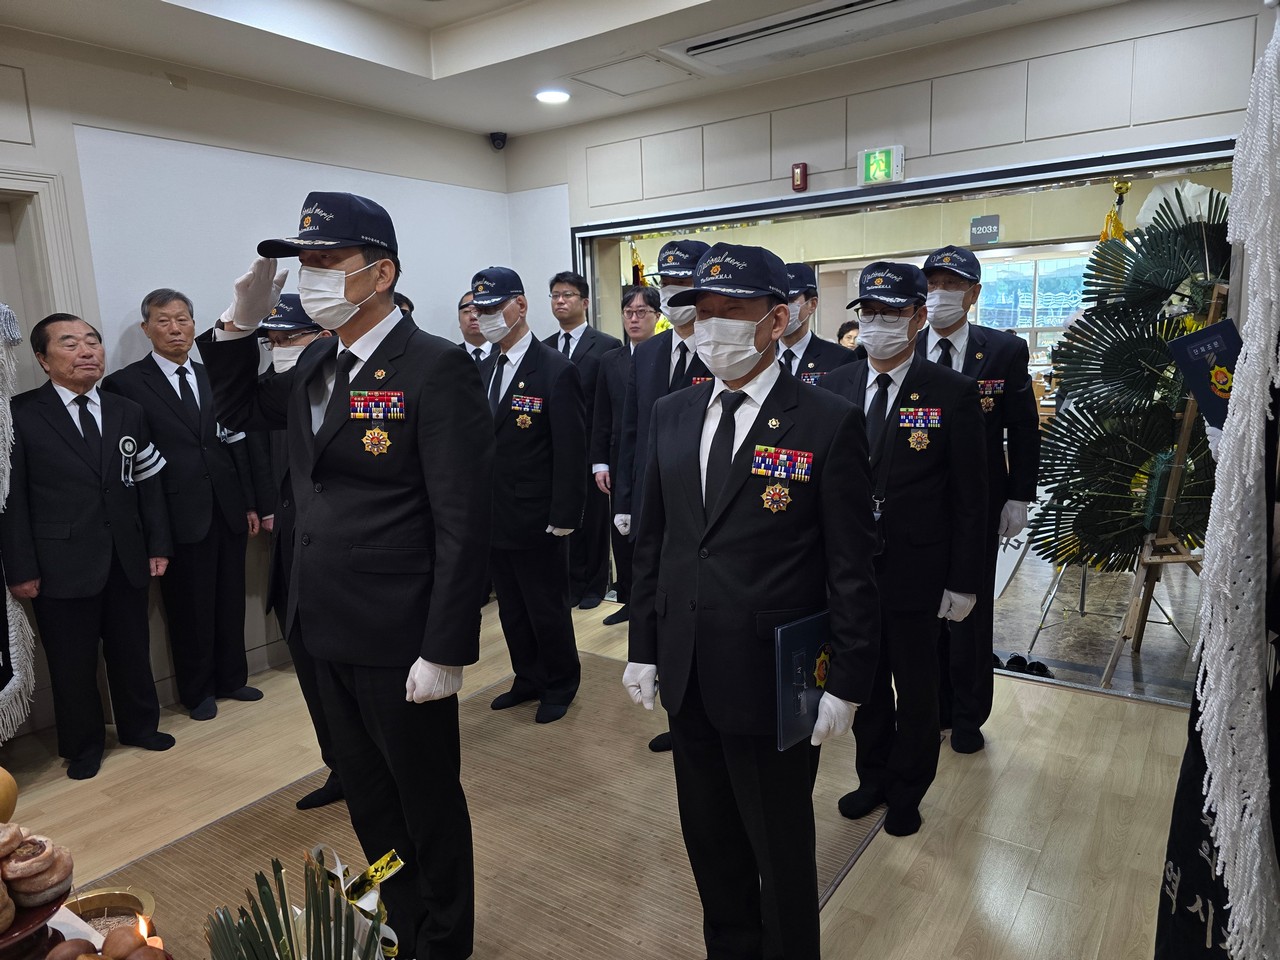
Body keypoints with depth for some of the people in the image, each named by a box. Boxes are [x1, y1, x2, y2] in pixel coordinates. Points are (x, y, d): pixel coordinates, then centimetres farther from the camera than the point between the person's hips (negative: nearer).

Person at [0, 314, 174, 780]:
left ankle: (139, 725, 34)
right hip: (62, 564, -3)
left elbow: (149, 484, 9)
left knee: (132, 651, 15)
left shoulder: (127, 412, 8)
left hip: (127, 561, 4)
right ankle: (82, 746, 28)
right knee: (73, 663, 9)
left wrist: (159, 545, 6)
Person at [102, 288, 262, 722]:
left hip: (228, 509, 4)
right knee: (190, 608, 8)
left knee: (231, 601, 13)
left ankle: (231, 678, 30)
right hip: (180, 515, -4)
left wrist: (249, 502, 9)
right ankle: (197, 691, 25)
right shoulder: (124, 384, -3)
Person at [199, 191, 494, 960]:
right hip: (329, 630, 8)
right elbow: (241, 411, 24)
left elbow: (464, 522, -20)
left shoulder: (436, 368, -18)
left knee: (426, 797, 13)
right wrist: (241, 323, 7)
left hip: (400, 639, -8)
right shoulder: (316, 363, 7)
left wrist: (444, 650, -20)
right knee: (367, 794, 23)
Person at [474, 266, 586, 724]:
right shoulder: (484, 370, 9)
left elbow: (571, 452, -14)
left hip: (537, 520, -6)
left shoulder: (556, 370, -12)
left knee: (548, 610, 8)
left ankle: (560, 685, 28)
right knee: (511, 609, 17)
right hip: (494, 518, 7)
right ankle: (528, 679, 34)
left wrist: (564, 517, -16)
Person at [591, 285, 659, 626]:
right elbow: (601, 418, 9)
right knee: (622, 533, 10)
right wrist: (600, 463, 4)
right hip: (621, 464, 4)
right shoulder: (610, 361, 9)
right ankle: (629, 600, 23)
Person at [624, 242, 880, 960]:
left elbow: (851, 568, -10)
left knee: (781, 847, 15)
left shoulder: (829, 423, -12)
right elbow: (652, 540, 9)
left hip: (772, 682, -5)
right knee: (710, 838, 22)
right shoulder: (673, 414, 5)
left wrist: (847, 684, -9)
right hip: (686, 676, 5)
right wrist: (645, 647, 8)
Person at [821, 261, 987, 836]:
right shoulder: (834, 387, 1)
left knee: (915, 691, 14)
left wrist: (962, 582, -7)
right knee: (865, 682, 19)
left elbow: (968, 497, -6)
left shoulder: (953, 394, -9)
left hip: (915, 572, -3)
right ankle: (873, 777, 41)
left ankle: (907, 791, 37)